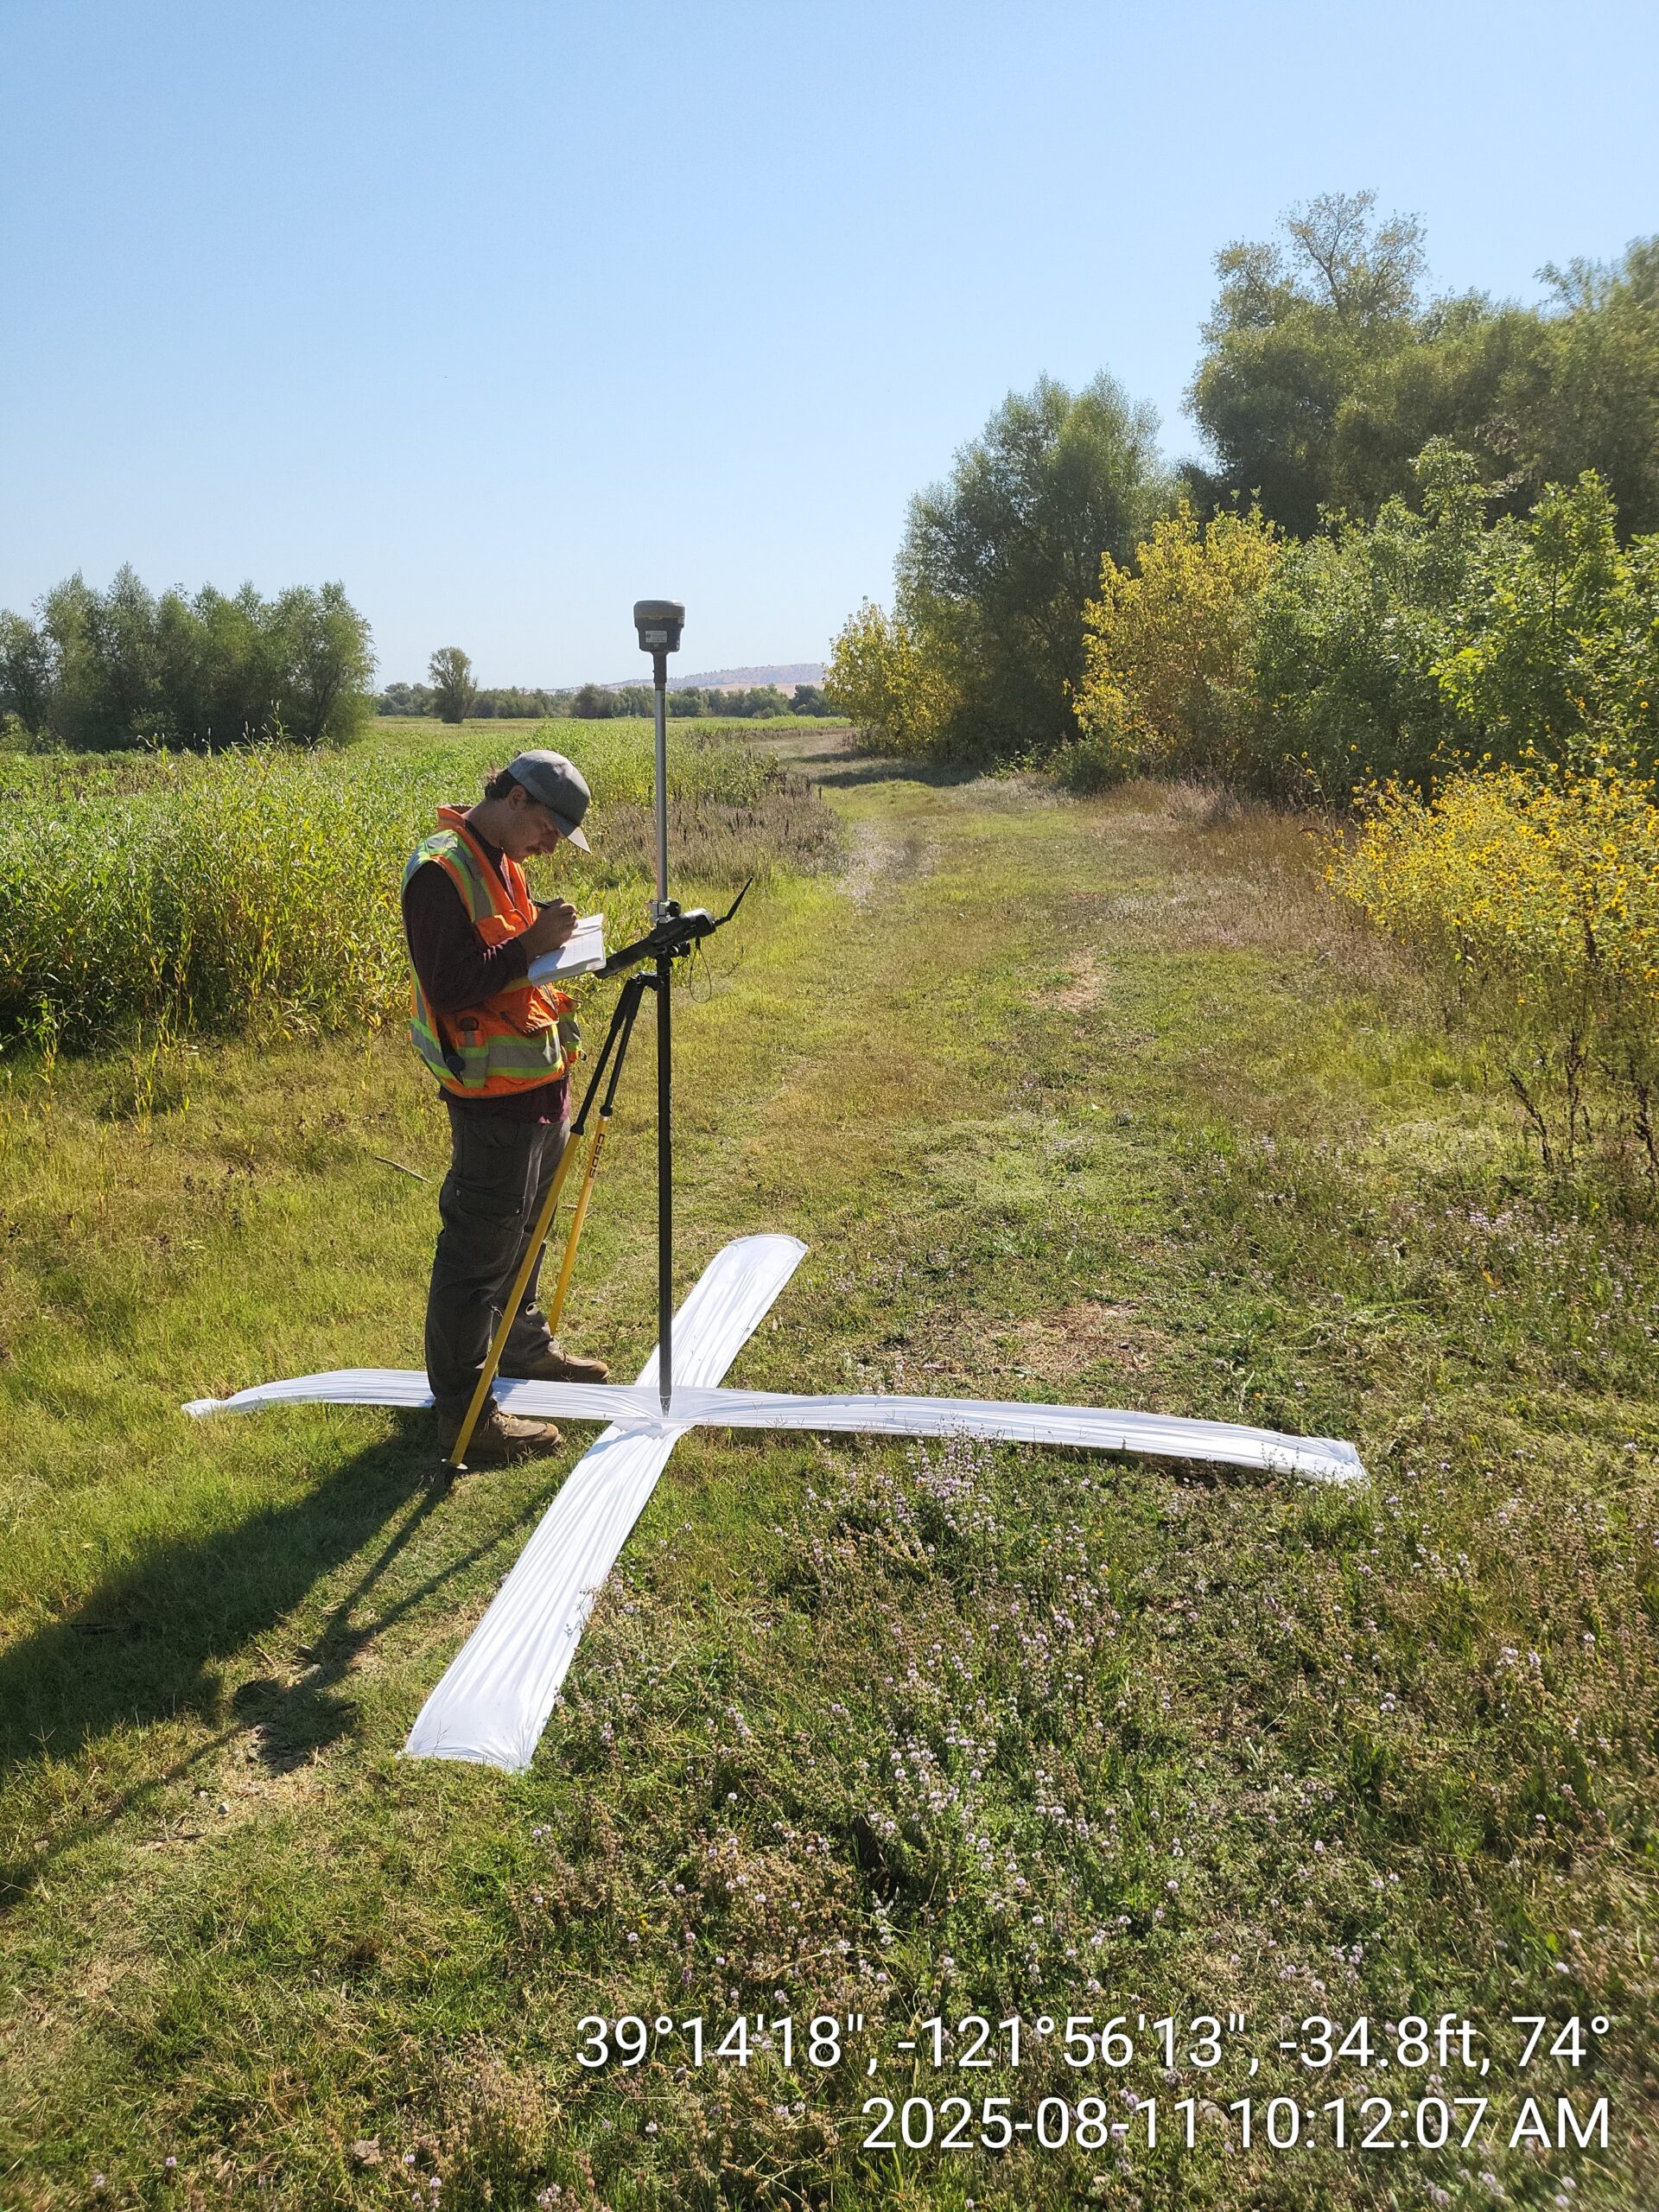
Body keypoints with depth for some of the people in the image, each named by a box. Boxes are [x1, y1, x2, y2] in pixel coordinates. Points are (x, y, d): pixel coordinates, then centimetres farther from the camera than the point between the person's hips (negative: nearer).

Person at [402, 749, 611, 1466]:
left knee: (526, 1228, 24)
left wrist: (547, 927, 7)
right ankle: (463, 1412, 6)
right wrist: (532, 944, -25)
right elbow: (449, 988, -24)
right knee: (479, 1251, -3)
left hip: (539, 1080, 10)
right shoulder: (442, 872, -19)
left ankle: (524, 1346, 42)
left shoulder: (501, 862, 12)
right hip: (494, 1091, -10)